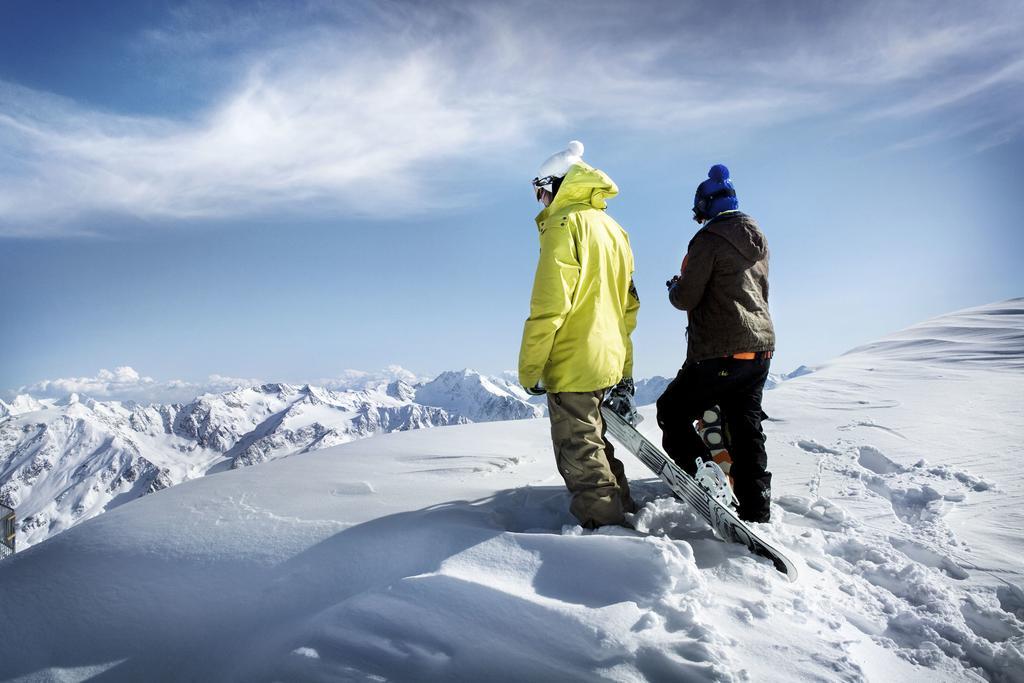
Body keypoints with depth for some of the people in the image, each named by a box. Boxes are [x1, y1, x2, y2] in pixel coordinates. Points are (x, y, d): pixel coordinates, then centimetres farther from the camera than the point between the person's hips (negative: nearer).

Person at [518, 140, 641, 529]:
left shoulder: (564, 224, -10)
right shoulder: (614, 229, 17)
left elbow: (549, 305, -19)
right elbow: (629, 307, 19)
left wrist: (529, 367, -12)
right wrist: (624, 369, 23)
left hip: (572, 365, -9)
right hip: (610, 362, 9)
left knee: (580, 456, 0)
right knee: (595, 446, 20)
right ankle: (624, 514, 30)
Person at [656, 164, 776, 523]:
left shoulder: (709, 240, -12)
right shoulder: (758, 240, 14)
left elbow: (686, 298, -14)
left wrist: (674, 287, 10)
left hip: (720, 354, -8)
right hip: (760, 347, 8)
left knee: (673, 412, 7)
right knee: (746, 429, 13)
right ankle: (755, 513, 15)